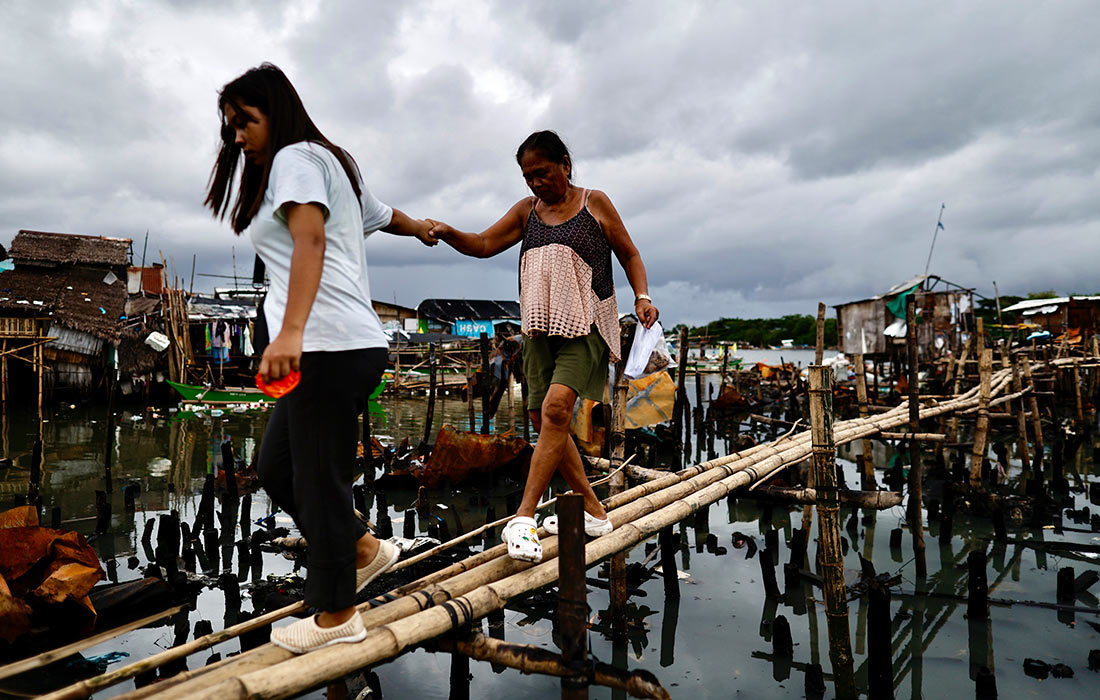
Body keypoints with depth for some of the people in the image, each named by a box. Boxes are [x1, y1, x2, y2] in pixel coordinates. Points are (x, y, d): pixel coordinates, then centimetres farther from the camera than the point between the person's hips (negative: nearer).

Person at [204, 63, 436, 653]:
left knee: (317, 479, 0)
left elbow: (311, 238, -20)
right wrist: (420, 227, 63)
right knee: (275, 467, 15)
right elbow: (383, 215, 40)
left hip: (327, 346, -10)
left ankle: (336, 617, 14)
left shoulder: (296, 156, -3)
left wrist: (290, 332, -32)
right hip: (354, 346, 10)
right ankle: (364, 550, 25)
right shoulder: (334, 165, 26)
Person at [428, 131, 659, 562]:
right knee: (544, 418, 4)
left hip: (586, 325, -5)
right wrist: (448, 234, -12)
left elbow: (629, 254, 8)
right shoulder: (526, 211, 13)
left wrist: (642, 296, -8)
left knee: (556, 406, -24)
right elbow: (485, 244, 8)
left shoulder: (594, 203, 3)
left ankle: (524, 515, -23)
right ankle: (593, 512, 16)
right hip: (541, 328, 6)